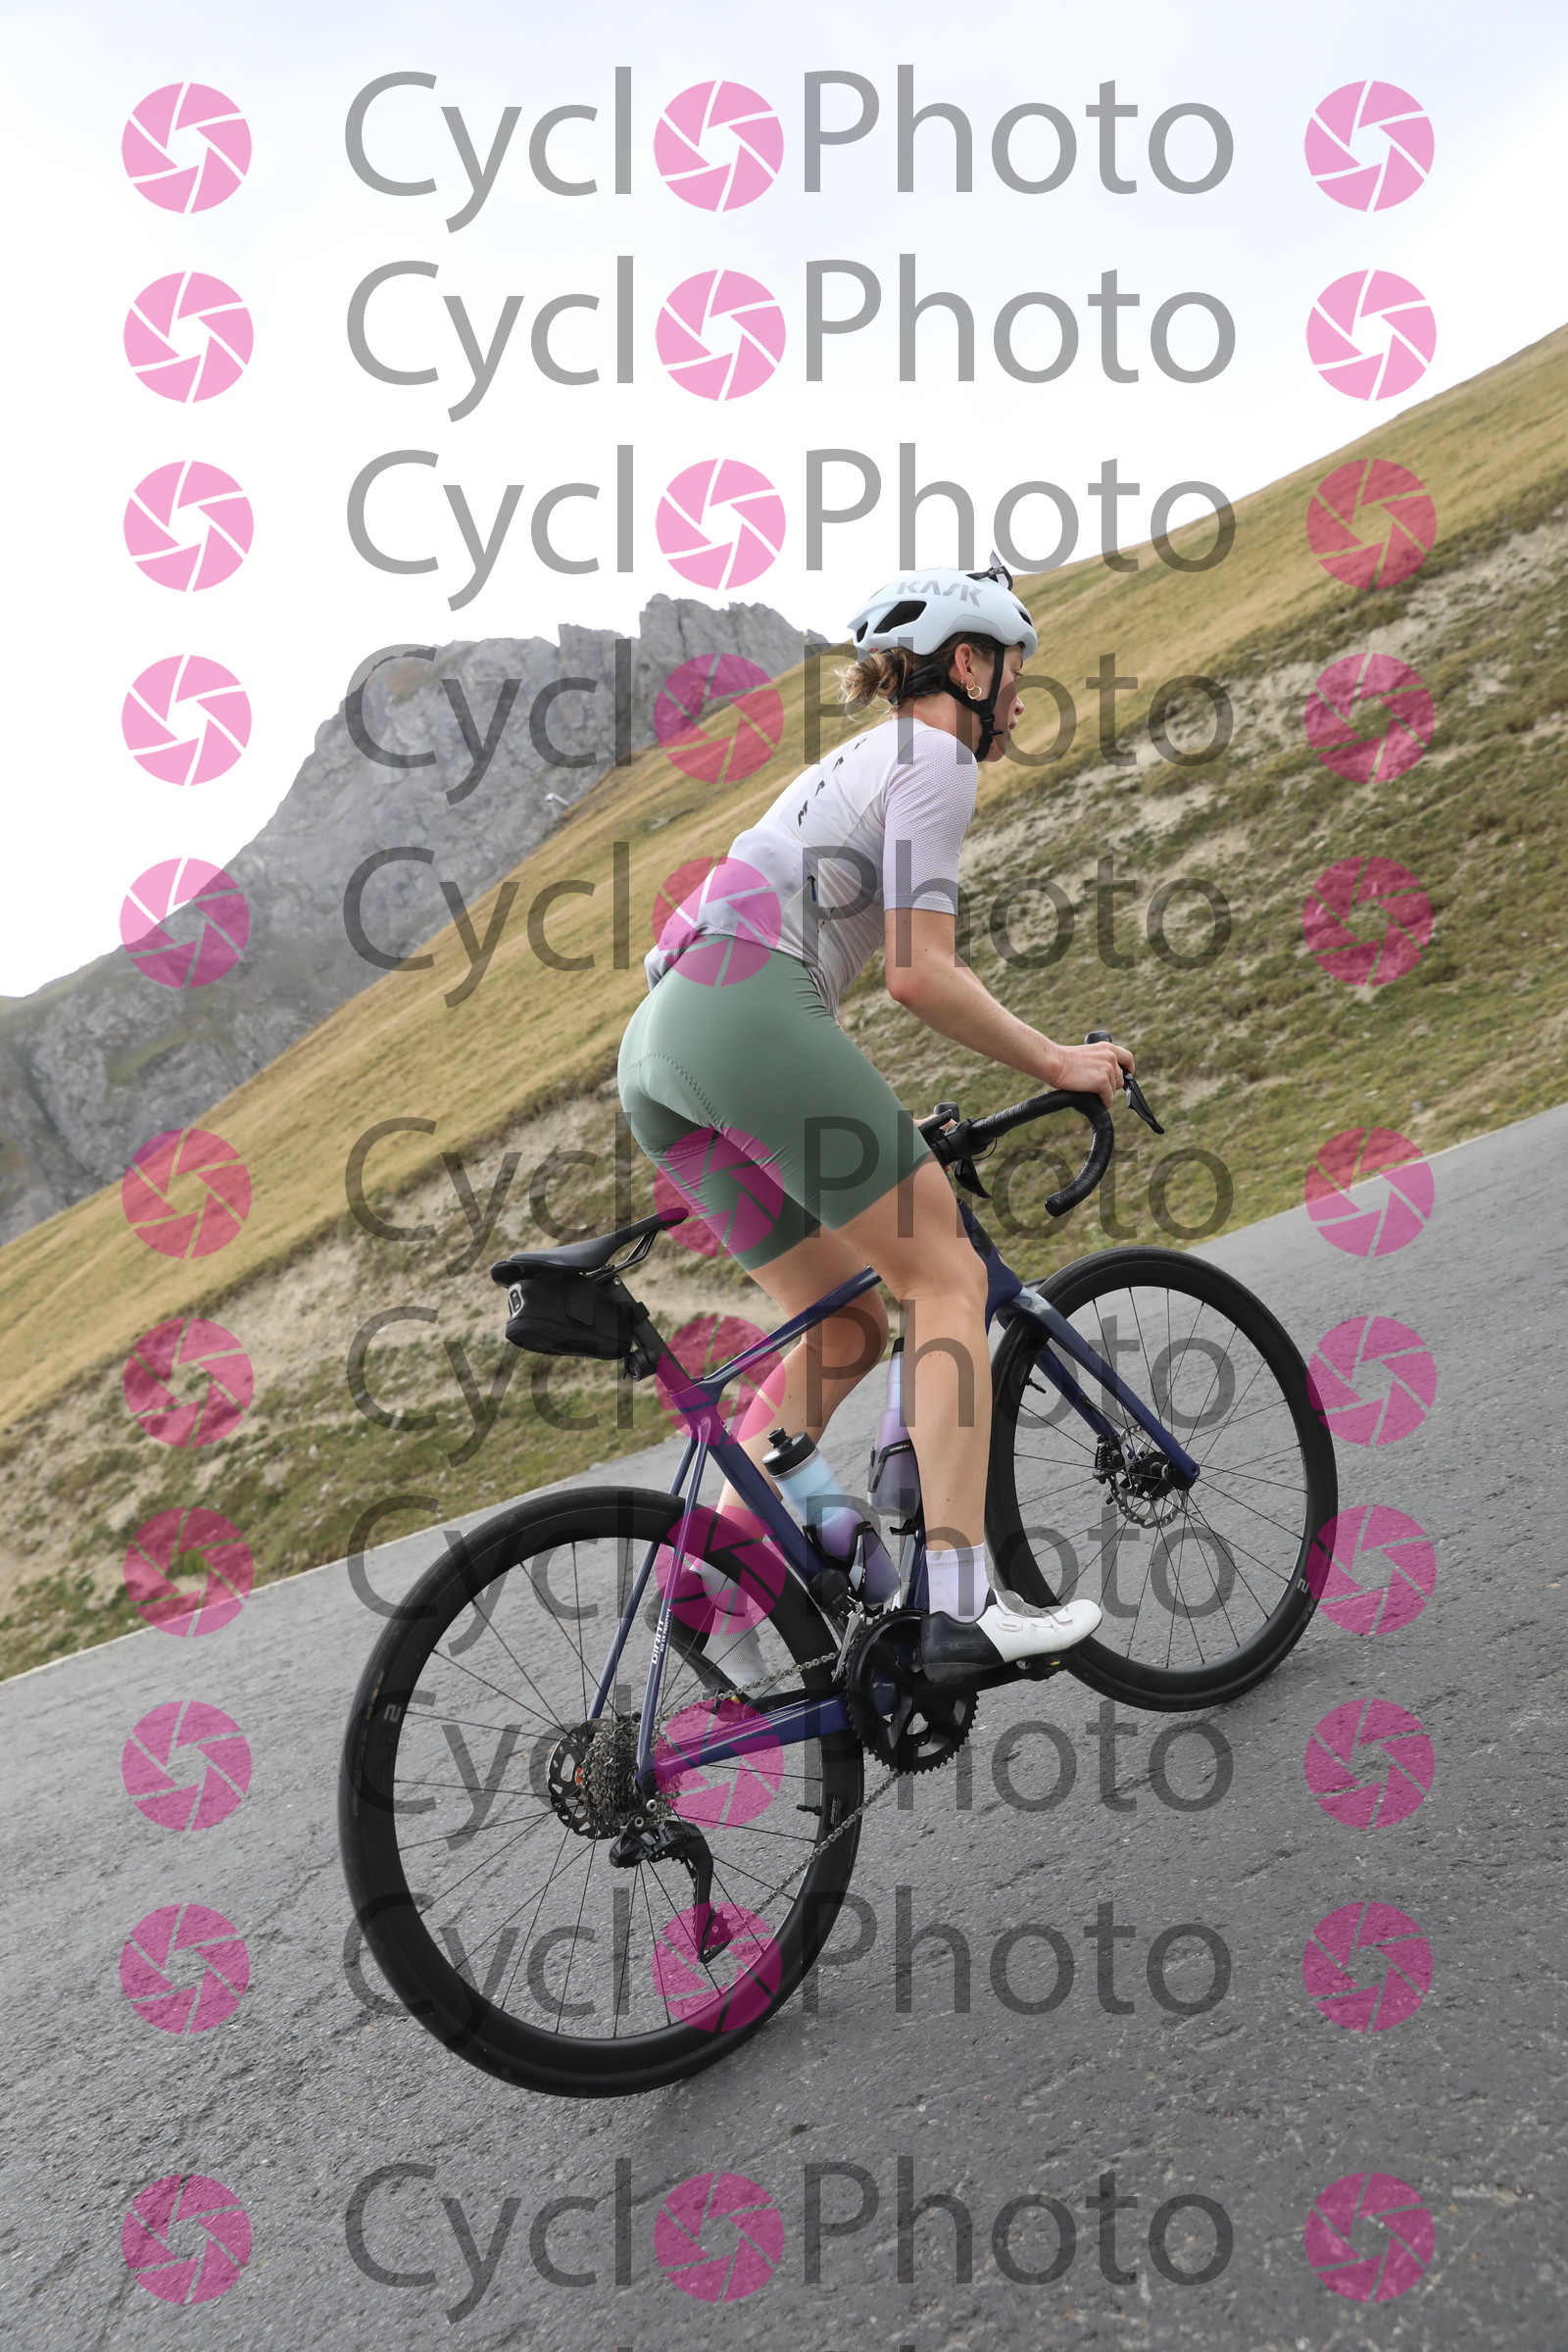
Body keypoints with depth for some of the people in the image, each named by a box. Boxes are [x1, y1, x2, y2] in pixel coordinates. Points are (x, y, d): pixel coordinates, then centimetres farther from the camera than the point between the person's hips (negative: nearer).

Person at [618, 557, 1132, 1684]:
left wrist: (873, 1128, 34)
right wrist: (1058, 1062, 3)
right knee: (948, 1273, -6)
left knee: (851, 1325, 12)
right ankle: (964, 1602, -13)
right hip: (743, 1010, -9)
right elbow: (921, 975, -8)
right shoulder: (935, 758, 3)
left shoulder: (858, 764, 33)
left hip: (657, 1052, 9)